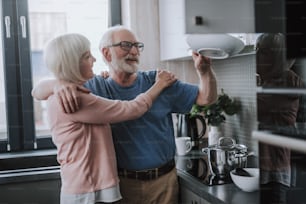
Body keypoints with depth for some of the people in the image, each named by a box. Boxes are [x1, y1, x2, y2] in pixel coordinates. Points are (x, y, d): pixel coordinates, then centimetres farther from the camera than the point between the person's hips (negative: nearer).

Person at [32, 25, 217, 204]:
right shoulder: (95, 88, -3)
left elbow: (206, 98, 1)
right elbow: (38, 91, -4)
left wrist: (204, 71, -20)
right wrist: (58, 85, -27)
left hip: (165, 179, 1)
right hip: (121, 183, -1)